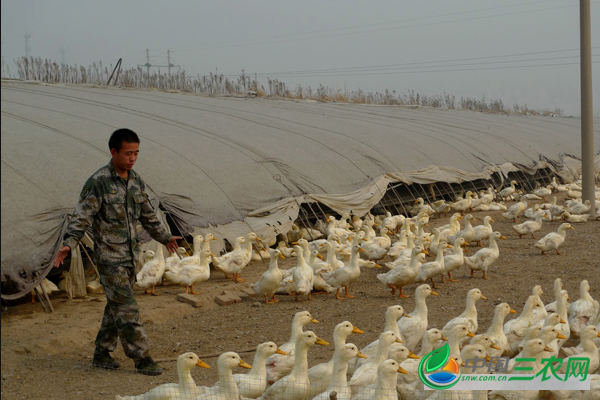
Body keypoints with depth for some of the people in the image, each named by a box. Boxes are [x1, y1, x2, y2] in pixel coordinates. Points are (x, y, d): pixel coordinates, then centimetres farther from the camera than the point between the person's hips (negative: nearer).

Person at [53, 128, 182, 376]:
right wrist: (69, 244, -30)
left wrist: (164, 237, 31)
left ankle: (102, 354, 23)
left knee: (116, 307, 12)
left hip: (130, 255, 7)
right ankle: (142, 358, -3)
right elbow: (82, 216, -17)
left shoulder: (135, 180, 8)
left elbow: (147, 214, 22)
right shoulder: (98, 183, -14)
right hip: (109, 256, -7)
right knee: (127, 308, -7)